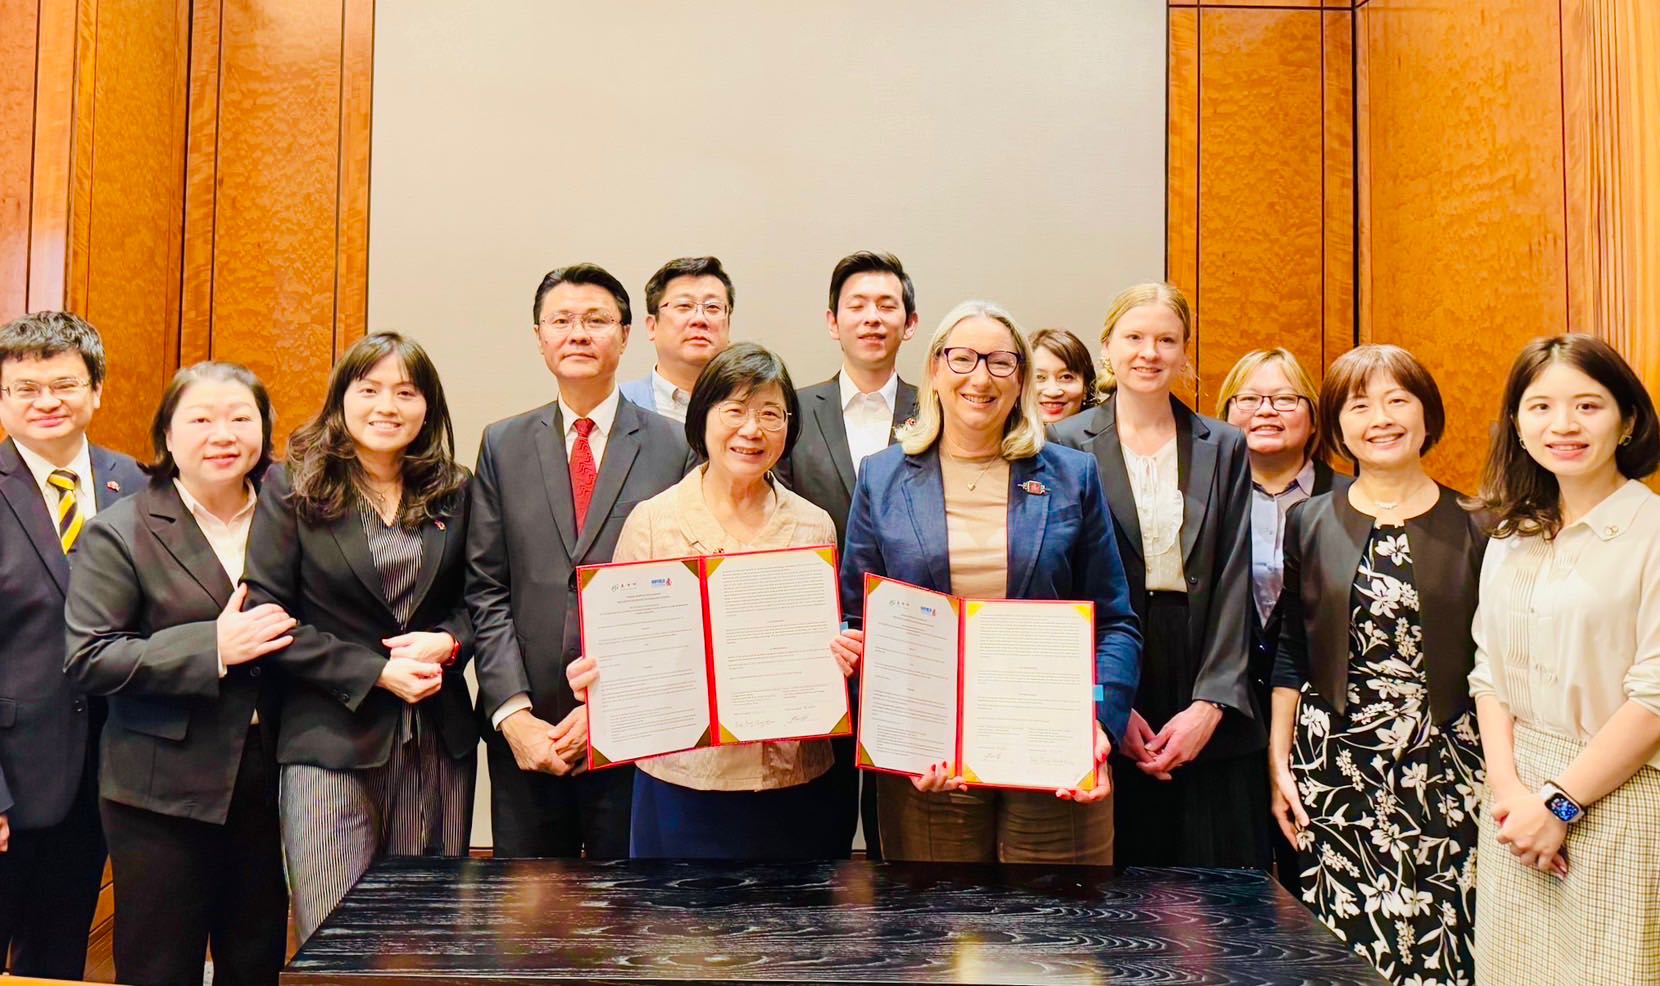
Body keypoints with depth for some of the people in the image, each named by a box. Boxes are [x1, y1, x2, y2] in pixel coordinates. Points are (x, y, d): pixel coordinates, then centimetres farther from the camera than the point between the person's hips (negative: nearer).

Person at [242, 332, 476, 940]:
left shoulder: (453, 493, 8)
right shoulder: (292, 489, -1)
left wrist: (448, 642, -7)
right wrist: (375, 672, -13)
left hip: (439, 742, 3)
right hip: (331, 739, -3)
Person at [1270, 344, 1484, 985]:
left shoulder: (1474, 527, 4)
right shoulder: (1309, 522, 6)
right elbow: (1290, 654, 9)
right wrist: (1278, 762, 4)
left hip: (1444, 766, 0)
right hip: (1333, 766, 1)